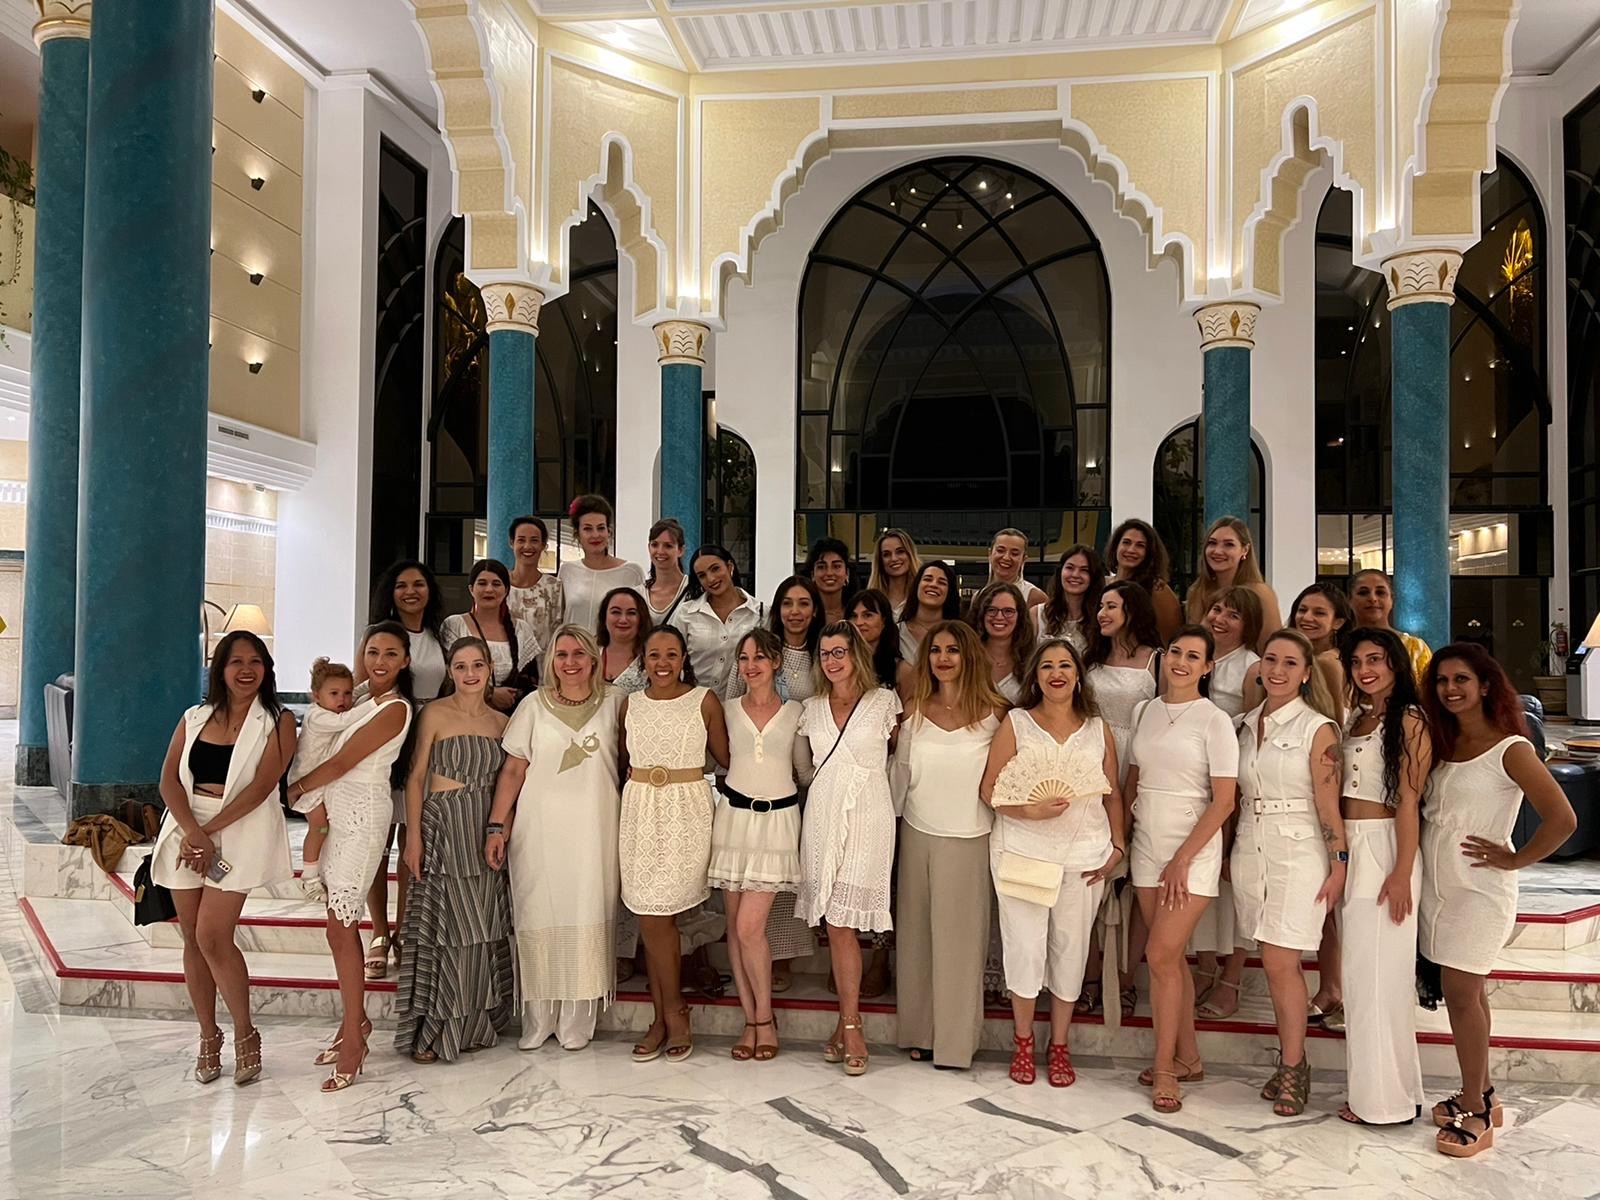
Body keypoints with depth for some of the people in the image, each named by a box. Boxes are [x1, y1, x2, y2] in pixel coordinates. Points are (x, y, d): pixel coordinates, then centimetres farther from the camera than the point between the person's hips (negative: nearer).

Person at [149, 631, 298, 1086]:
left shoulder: (277, 722, -1)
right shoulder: (194, 719, 11)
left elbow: (261, 786, -10)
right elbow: (169, 780, 1)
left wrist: (210, 831, -15)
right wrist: (192, 831, -15)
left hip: (240, 832, -4)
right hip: (187, 829, 4)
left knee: (213, 937, -10)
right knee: (192, 939, 6)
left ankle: (245, 1033, 8)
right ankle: (208, 1036, 21)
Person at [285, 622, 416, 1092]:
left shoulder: (394, 709, -13)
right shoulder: (365, 701, 14)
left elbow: (342, 763, -11)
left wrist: (296, 788, 1)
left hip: (362, 816, -9)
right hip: (339, 813, 9)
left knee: (340, 928, -8)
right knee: (343, 922, 13)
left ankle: (353, 1037, 0)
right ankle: (356, 1019, 24)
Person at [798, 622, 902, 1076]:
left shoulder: (884, 702, 0)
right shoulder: (813, 709, 11)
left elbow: (899, 748, 11)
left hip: (867, 819, -3)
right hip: (822, 817, 4)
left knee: (842, 921, -8)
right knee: (835, 923, 2)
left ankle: (849, 1025, 2)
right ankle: (849, 1019, 12)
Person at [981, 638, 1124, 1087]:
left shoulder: (1098, 729, 9)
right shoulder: (1016, 723, 1)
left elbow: (1112, 793, 12)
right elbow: (991, 791, -3)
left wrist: (1118, 846, 3)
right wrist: (1030, 810, -18)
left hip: (1084, 856, 2)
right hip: (1023, 851, -2)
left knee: (1070, 948, 7)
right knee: (1025, 947, -1)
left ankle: (1059, 1046, 24)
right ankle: (1022, 1041, 20)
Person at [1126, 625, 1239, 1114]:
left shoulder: (1214, 721, -9)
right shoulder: (1145, 712, 6)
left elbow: (1224, 801, -12)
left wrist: (1183, 859, -15)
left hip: (1192, 854, -5)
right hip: (1148, 851, 5)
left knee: (1161, 957, -8)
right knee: (1172, 957, 13)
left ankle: (1165, 1068, 8)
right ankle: (1188, 1057, 27)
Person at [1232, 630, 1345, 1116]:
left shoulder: (1317, 728, -7)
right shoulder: (1247, 725, 9)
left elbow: (1328, 801, -9)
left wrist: (1339, 864, -11)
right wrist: (1229, 852, 12)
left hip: (1297, 851, -5)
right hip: (1249, 849, 5)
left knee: (1280, 962, -7)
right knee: (1277, 963, 10)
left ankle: (1291, 1067, 8)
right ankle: (1293, 1062, 22)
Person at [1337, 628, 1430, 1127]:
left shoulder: (1409, 720, -8)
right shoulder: (1355, 718, 14)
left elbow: (1408, 801, -14)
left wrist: (1401, 874, -18)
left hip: (1384, 849, -7)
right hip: (1348, 848, 8)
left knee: (1379, 974, -1)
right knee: (1358, 973, 11)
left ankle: (1386, 1098, 10)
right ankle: (1368, 1087, 22)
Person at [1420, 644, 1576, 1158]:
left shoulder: (1510, 749, -12)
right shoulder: (1442, 744, 10)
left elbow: (1562, 819, -20)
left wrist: (1513, 859, -12)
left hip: (1479, 890, -7)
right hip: (1438, 885, 7)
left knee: (1461, 995, -4)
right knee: (1467, 993, 14)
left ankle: (1476, 1113, 7)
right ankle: (1481, 1096, 25)